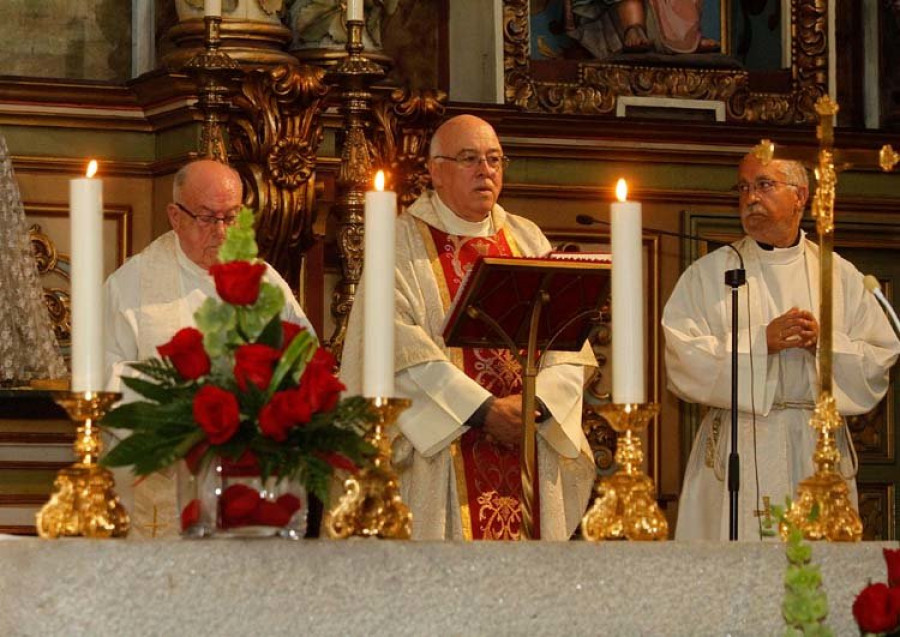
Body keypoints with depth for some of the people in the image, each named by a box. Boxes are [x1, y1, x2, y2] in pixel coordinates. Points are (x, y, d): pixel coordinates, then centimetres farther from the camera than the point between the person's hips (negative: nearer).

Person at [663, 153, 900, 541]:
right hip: (739, 452, -2)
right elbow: (682, 357, -6)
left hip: (819, 451, 2)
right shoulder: (707, 274, 7)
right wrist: (762, 341, -13)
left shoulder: (841, 275, 12)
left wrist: (825, 343, -10)